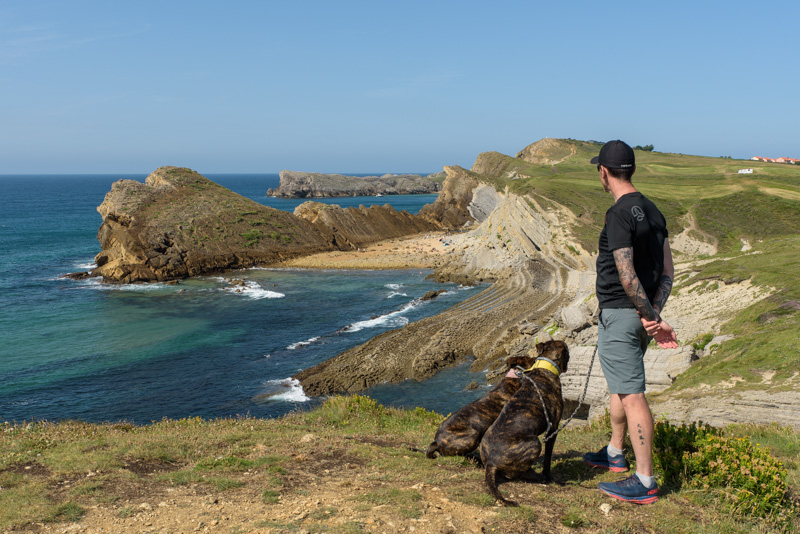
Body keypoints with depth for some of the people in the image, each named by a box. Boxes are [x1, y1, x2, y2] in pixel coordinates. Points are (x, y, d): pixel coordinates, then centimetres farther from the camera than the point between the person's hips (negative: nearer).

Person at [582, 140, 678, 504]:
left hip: (620, 314, -10)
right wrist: (655, 312, -2)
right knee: (619, 385, 23)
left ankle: (645, 482, -1)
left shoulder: (619, 214, -18)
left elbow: (626, 275, -23)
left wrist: (653, 318, -14)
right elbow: (667, 269, 7)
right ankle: (615, 454, 38)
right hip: (641, 315, 10)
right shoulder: (652, 211, 10)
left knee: (632, 395, -6)